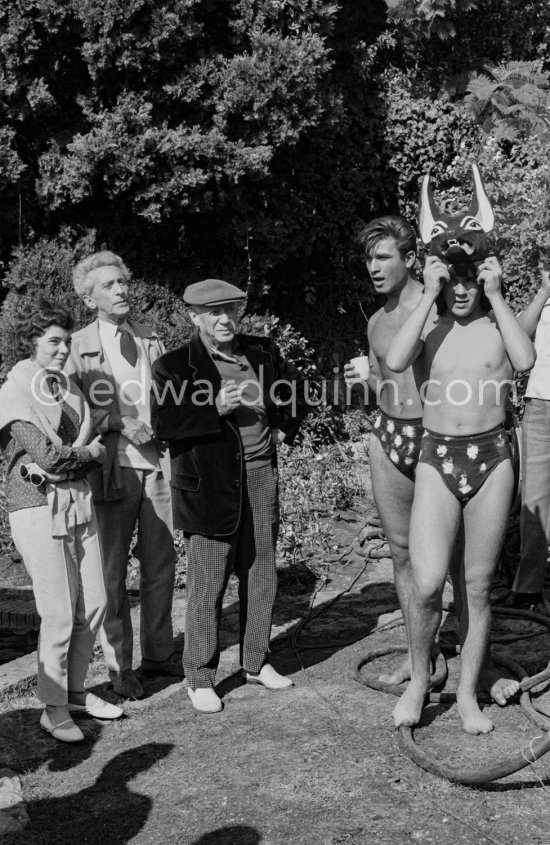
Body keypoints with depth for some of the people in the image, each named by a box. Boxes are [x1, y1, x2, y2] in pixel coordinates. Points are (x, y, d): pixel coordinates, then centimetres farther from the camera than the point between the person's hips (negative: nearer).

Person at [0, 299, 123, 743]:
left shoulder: (69, 390, 11)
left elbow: (94, 450, 6)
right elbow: (49, 456, -16)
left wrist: (67, 458, -13)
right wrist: (89, 452, -1)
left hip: (80, 505, 7)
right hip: (39, 511, -7)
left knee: (94, 603, 9)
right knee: (60, 614, -3)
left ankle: (76, 690, 26)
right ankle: (53, 708, 12)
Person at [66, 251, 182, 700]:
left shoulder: (151, 339, 12)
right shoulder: (79, 347, -1)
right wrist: (121, 424, -15)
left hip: (158, 462, 4)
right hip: (112, 467, -4)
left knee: (161, 562, 11)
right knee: (111, 571, 3)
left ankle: (158, 651, 26)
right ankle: (119, 666, 16)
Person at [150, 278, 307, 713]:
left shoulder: (263, 351, 9)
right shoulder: (174, 365, -5)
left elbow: (296, 384, 25)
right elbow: (163, 422, -16)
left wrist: (285, 426, 14)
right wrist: (215, 408, -22)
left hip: (261, 477, 5)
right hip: (210, 485, -5)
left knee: (261, 576, 12)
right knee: (208, 585, -1)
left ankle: (256, 662, 28)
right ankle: (200, 678, 12)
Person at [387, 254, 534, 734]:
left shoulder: (498, 326, 6)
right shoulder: (428, 327, 6)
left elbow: (525, 361, -16)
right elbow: (396, 362, -16)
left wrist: (496, 295, -11)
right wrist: (429, 296, -11)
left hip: (492, 459, 1)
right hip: (437, 459, 0)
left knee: (478, 587, 7)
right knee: (427, 584, -12)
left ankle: (468, 694, 22)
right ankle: (419, 680, 14)